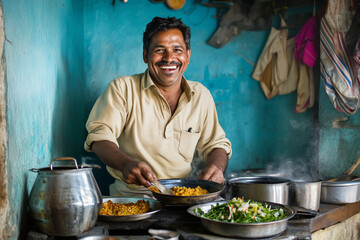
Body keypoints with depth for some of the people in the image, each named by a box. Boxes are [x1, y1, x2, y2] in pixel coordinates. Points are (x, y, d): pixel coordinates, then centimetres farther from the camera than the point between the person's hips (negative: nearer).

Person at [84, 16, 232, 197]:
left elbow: (215, 144, 19)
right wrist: (127, 164, -30)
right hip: (131, 194, -4)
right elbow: (100, 136, -9)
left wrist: (216, 166, -6)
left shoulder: (201, 95, 12)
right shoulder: (123, 89, 0)